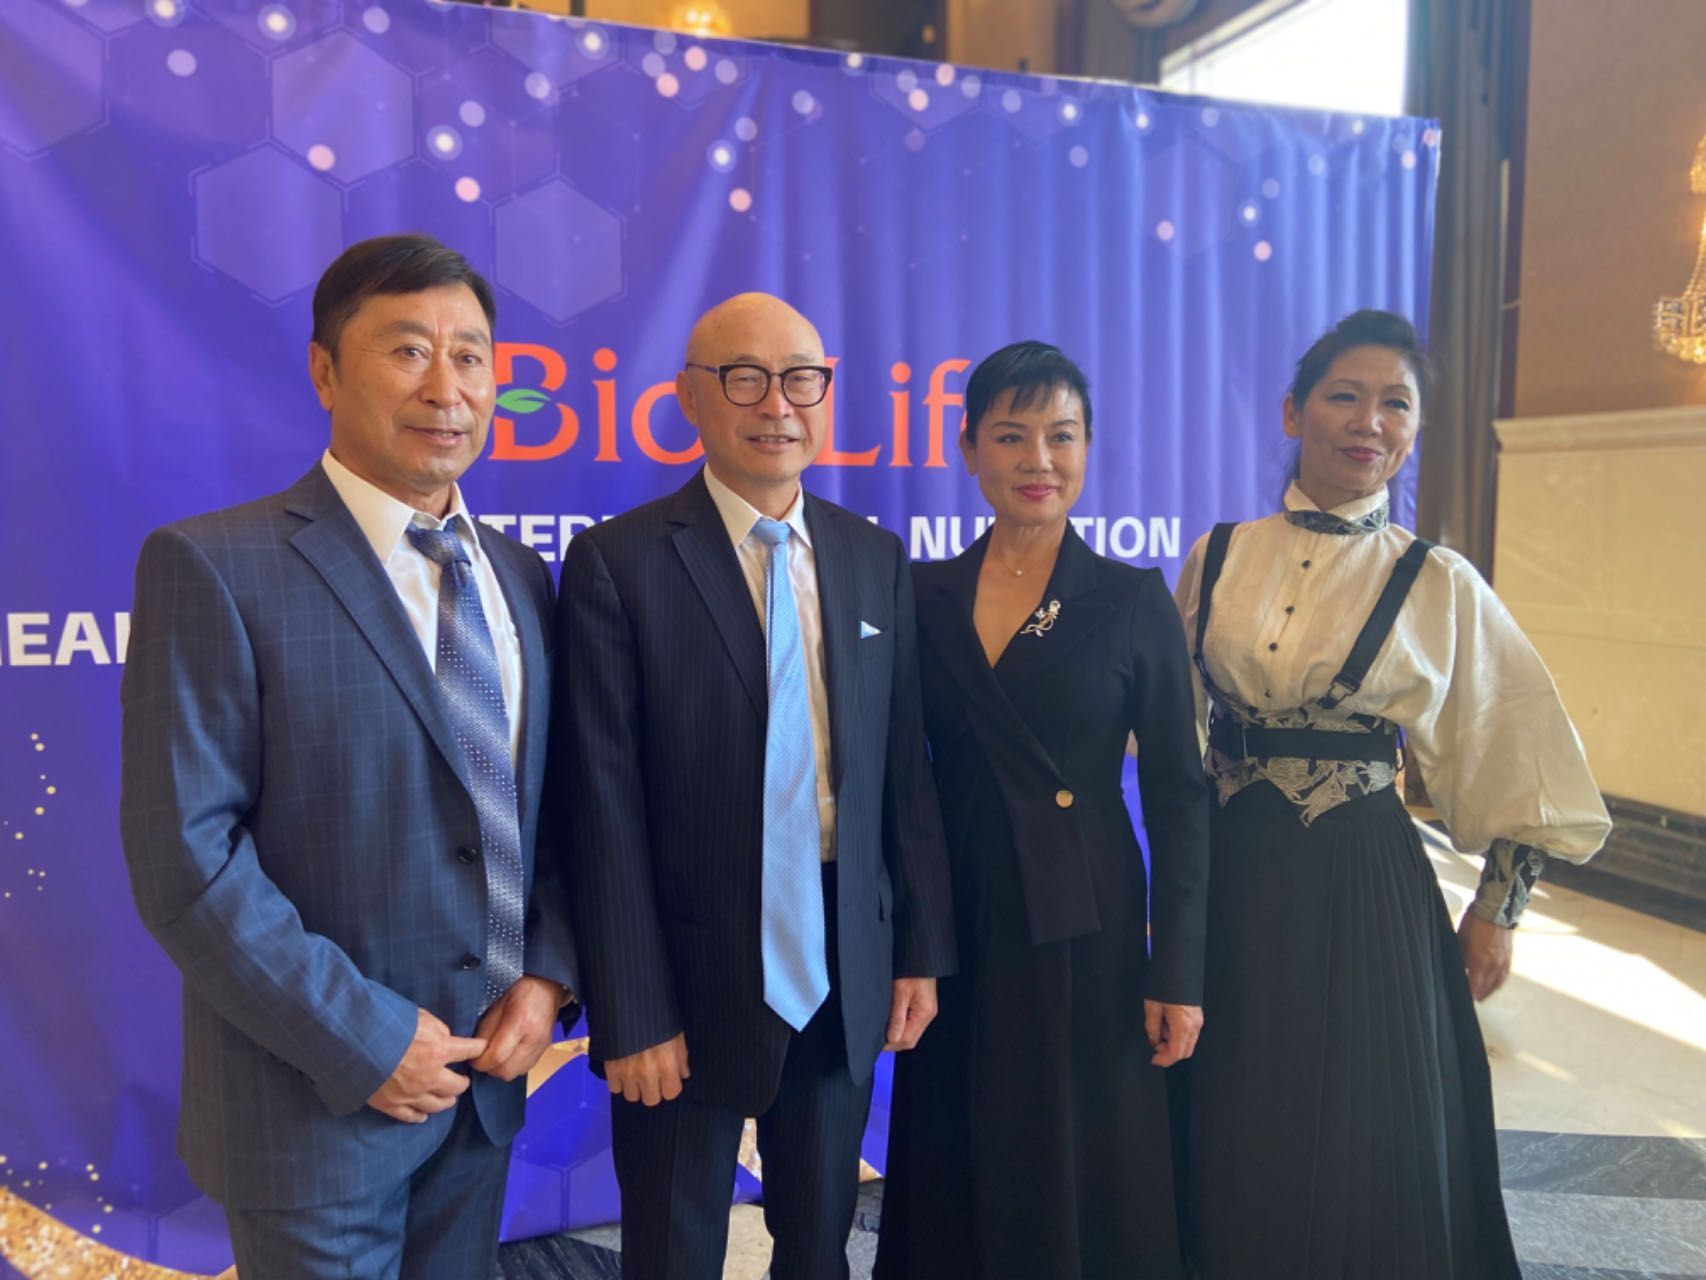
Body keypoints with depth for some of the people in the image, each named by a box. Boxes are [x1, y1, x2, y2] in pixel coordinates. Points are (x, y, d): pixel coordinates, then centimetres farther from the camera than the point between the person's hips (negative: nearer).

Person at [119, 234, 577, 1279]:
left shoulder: (520, 575, 4)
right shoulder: (214, 567, -14)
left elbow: (548, 801, 8)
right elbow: (184, 854, -17)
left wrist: (550, 973, -5)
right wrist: (364, 1039, -16)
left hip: (487, 1076, 6)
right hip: (316, 1096, -5)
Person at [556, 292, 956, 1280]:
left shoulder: (877, 559, 3)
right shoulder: (618, 564, -11)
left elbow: (907, 765, 5)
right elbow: (606, 810, -12)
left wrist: (924, 949, 4)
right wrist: (632, 1015, -11)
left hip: (848, 976, 4)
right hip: (692, 981, -3)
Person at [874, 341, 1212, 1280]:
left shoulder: (1133, 600, -4)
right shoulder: (924, 595, 1)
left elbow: (1177, 794, -4)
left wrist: (1177, 970, -7)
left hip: (1087, 930, -2)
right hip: (955, 928, 2)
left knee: (1091, 1182, 11)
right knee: (961, 1182, 15)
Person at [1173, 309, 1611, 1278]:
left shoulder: (1441, 587, -4)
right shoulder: (1216, 559, 1)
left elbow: (1520, 759, 5)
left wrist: (1497, 912, 5)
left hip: (1364, 889, -2)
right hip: (1228, 879, 2)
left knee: (1362, 1143, 11)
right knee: (1233, 1143, 14)